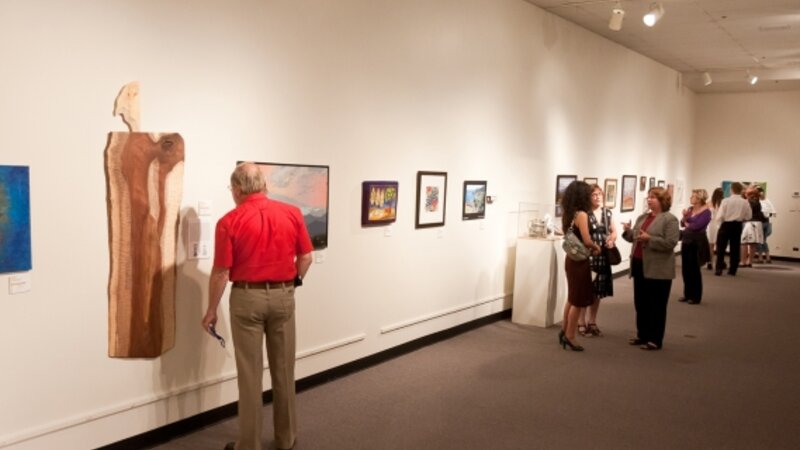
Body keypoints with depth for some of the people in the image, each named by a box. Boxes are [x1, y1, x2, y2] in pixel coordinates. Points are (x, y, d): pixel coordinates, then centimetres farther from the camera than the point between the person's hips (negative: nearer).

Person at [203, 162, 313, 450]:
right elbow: (306, 257, 2)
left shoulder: (229, 222, -11)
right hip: (282, 297, 3)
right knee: (284, 369, 14)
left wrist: (211, 311, 1)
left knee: (250, 374, 6)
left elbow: (221, 273, -9)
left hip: (247, 299, -3)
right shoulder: (292, 214, -2)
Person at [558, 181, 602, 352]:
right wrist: (596, 247, -3)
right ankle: (569, 337, 11)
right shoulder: (581, 214, -19)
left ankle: (564, 331, 29)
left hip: (571, 258, 9)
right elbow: (587, 241, -23)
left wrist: (591, 247, 7)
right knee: (579, 301, 3)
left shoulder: (568, 214, 7)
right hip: (579, 261, -9)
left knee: (572, 298, 21)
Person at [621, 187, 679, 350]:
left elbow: (670, 243, -18)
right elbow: (634, 238, 17)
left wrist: (649, 239, -24)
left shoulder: (670, 219, -9)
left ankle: (655, 340, 11)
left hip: (658, 270, -7)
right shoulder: (642, 217, 14)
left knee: (656, 306, 2)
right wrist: (628, 231, -3)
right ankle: (642, 335, 26)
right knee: (640, 304, 14)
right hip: (639, 266, 7)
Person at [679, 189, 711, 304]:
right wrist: (685, 217, -11)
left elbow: (697, 226, -18)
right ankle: (687, 294, 21)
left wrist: (687, 225, 0)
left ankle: (696, 297, 9)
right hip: (686, 241, 7)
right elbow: (683, 223, 9)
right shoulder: (690, 209, 9)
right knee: (685, 269, 9)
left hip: (697, 243, -7)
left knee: (694, 270, -1)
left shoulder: (706, 211, -10)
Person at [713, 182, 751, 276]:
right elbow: (748, 216, 1)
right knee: (735, 248, 12)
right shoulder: (745, 202, -4)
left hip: (726, 225, -3)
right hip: (737, 226, 3)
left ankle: (719, 269, 0)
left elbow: (720, 216, -13)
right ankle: (733, 270, 14)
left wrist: (719, 224, 7)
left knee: (721, 247, 5)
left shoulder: (726, 201, -13)